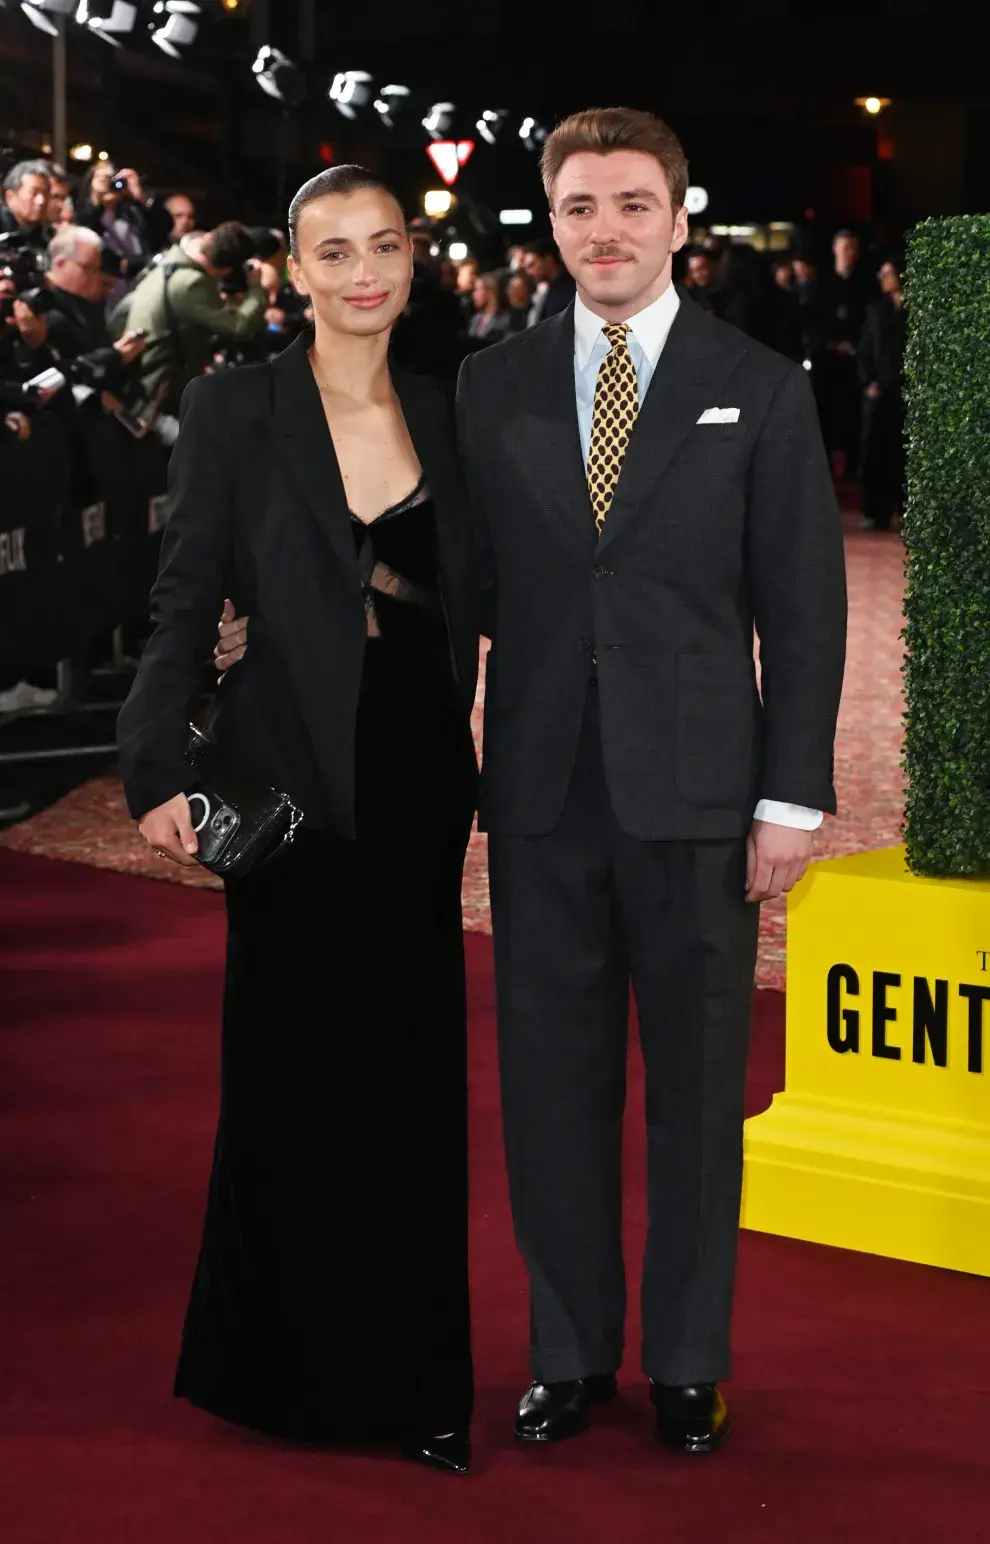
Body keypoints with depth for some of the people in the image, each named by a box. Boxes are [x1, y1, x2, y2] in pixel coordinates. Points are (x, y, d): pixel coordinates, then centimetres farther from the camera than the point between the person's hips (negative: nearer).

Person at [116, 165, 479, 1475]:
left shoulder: (441, 417, 8)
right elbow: (185, 602, -6)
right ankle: (294, 1361, 17)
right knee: (303, 1069, 2)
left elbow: (467, 610, 12)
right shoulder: (236, 409, -5)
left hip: (417, 779, 4)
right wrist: (159, 769, -16)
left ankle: (411, 1370, 18)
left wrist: (471, 774, 7)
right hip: (297, 779, -4)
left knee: (414, 1072, 8)